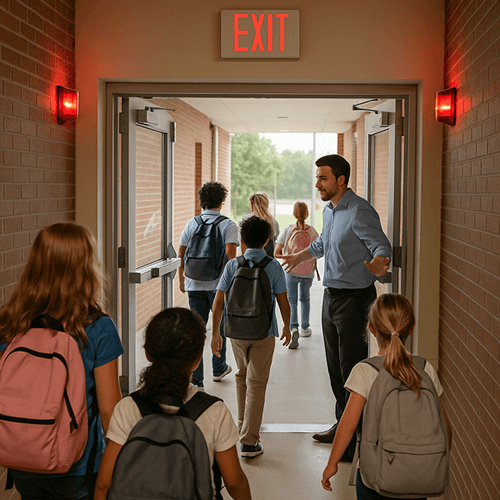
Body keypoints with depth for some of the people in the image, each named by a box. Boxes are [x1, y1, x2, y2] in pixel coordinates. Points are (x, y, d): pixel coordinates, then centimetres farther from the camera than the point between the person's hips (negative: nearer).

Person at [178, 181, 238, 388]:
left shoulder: (191, 224, 6)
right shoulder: (228, 225, -5)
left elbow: (181, 254, 7)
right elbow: (230, 254, -17)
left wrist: (181, 279, 18)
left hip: (194, 284, 2)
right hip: (218, 283, -2)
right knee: (221, 325, 18)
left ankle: (195, 378, -1)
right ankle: (218, 368, 33)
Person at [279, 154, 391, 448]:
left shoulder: (360, 211, -16)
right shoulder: (329, 210, 12)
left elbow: (382, 246, -22)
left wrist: (378, 264, -44)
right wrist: (299, 257, 43)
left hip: (354, 299, -9)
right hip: (331, 296, 9)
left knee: (352, 371, -6)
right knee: (335, 369, 14)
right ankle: (342, 425, 26)